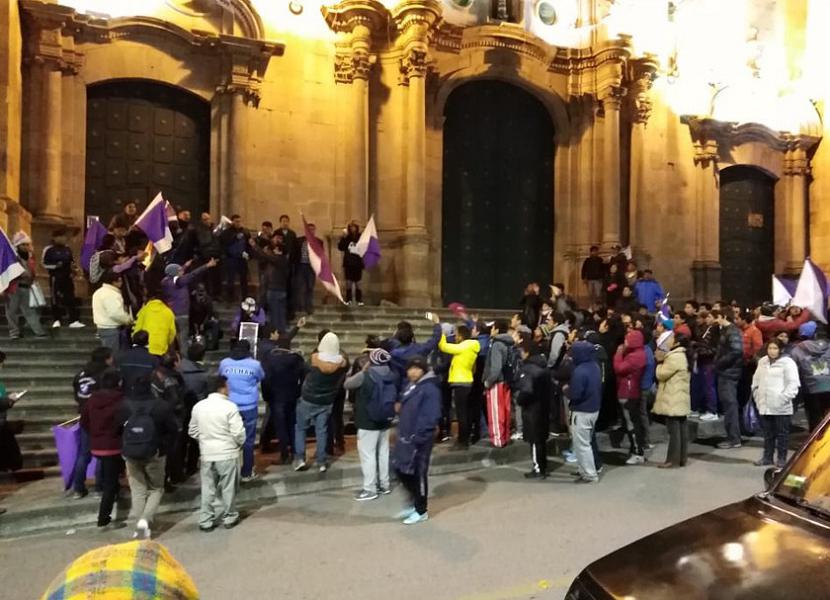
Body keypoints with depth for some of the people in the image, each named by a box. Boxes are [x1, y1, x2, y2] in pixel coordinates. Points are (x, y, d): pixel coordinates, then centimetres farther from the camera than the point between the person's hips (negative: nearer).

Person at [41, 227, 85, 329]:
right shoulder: (49, 250, -6)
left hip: (67, 277, 5)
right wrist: (55, 266, -19)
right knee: (56, 298, 2)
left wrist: (72, 266, 3)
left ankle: (74, 321, 2)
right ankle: (57, 320, 14)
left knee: (71, 298, 2)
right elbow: (44, 263, -5)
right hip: (56, 278, -5)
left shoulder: (68, 249, 12)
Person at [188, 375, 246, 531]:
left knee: (207, 488, 13)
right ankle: (229, 518, 22)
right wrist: (239, 444, 4)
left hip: (206, 454, 4)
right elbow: (238, 433, -16)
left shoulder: (198, 406, 1)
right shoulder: (230, 407, -16)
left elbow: (193, 431, 9)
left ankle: (205, 521, 18)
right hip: (227, 454, -4)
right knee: (228, 488, 10)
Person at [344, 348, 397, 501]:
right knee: (383, 452, 16)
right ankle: (385, 484, 26)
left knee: (368, 455, 1)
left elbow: (346, 384, -3)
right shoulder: (392, 377, 0)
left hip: (368, 422, -7)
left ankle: (370, 489, 6)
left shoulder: (364, 376, -19)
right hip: (385, 421, 7)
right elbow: (396, 396, 12)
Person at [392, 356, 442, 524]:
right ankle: (414, 503, 31)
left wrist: (417, 437, -23)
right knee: (401, 470, 13)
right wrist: (401, 432, 11)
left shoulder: (430, 389, -16)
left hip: (419, 440, -9)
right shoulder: (410, 386, 12)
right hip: (406, 437, 9)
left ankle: (421, 511, 19)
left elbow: (431, 417, -22)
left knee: (418, 474, 3)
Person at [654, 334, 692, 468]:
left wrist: (661, 363, 2)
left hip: (673, 400, -10)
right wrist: (664, 361, 9)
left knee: (674, 430, -5)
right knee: (682, 428, 11)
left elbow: (661, 374, -14)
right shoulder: (684, 356, 14)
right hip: (681, 399, 10)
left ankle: (672, 459, -1)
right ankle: (682, 458, 17)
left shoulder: (674, 357, -19)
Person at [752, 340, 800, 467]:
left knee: (782, 433, 5)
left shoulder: (787, 362, -7)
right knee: (768, 433, 13)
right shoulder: (762, 362, 11)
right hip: (765, 405, 5)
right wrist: (757, 396, 10)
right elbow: (756, 380, 18)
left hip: (781, 407, -5)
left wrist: (784, 398, -16)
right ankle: (767, 457, 21)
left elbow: (793, 384, -11)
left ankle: (782, 458, 15)